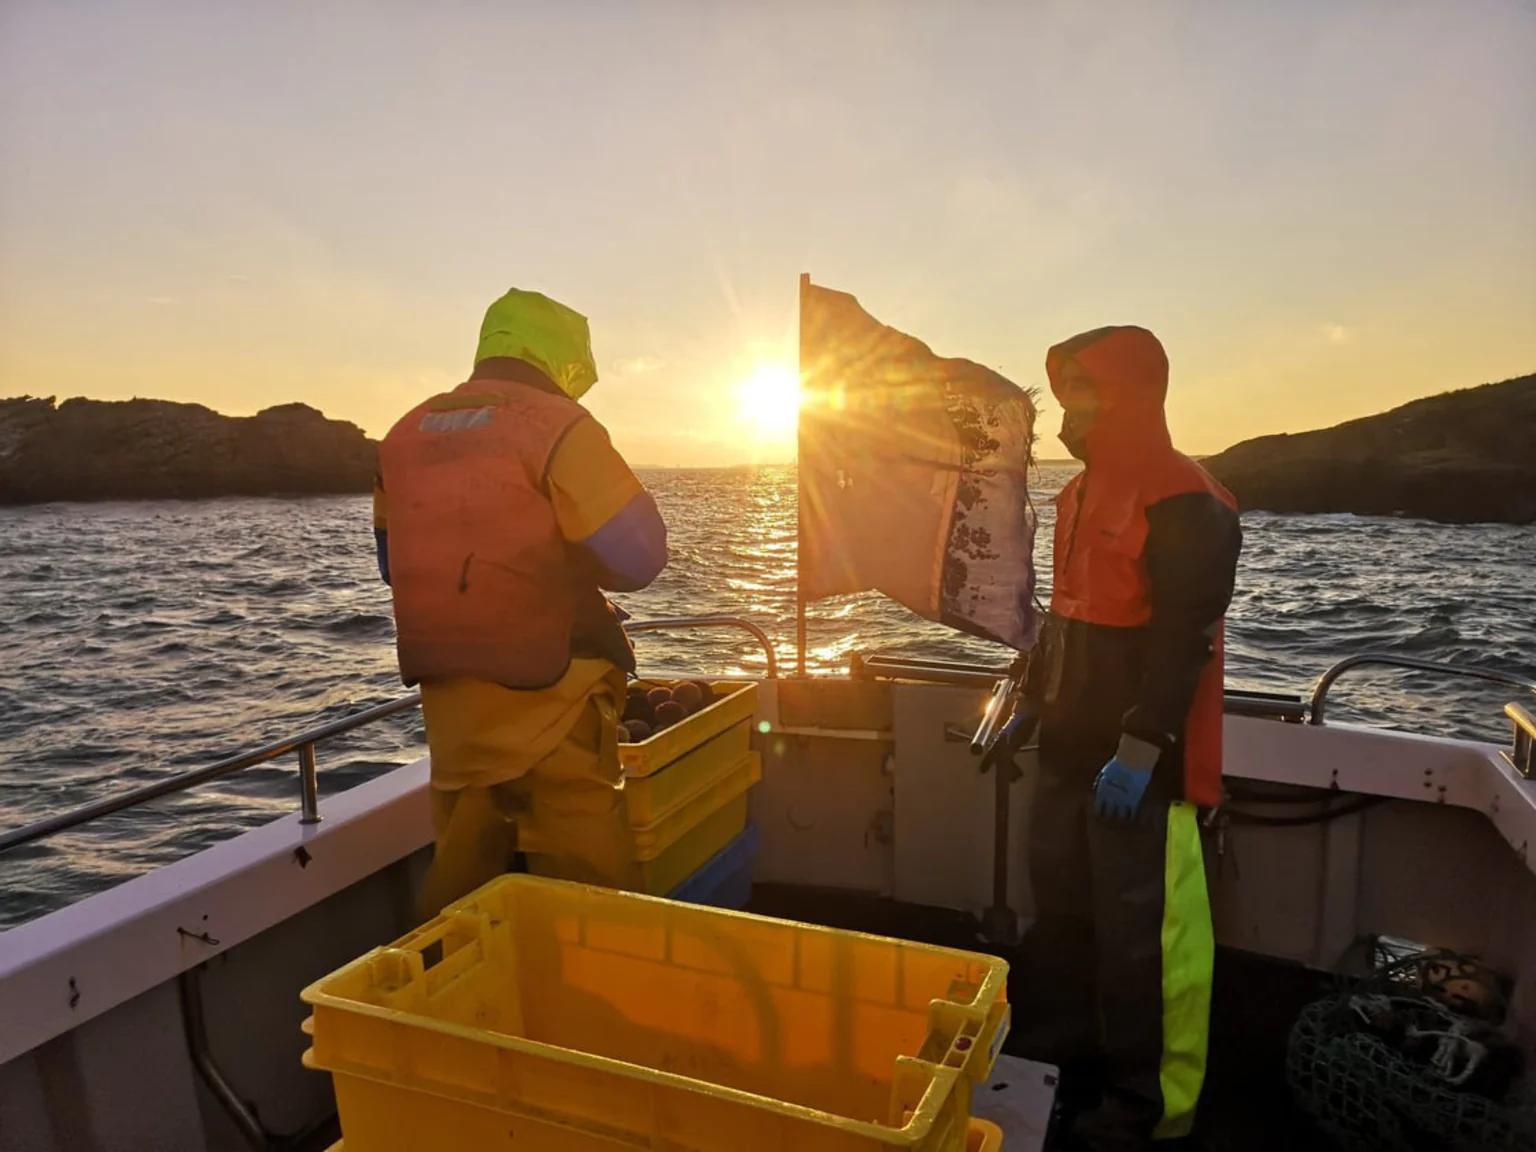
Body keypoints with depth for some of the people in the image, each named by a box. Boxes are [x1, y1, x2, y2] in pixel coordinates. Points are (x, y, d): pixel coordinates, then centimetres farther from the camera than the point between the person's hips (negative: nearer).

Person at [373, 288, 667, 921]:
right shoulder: (555, 425, -10)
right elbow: (637, 555, -13)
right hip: (544, 691, -7)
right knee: (583, 885, 3)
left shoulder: (405, 434, 11)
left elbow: (395, 562, 20)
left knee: (458, 872, 20)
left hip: (445, 691, 7)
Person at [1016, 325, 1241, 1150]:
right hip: (1072, 747, 9)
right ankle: (1072, 1047, 40)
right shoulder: (1079, 495, 12)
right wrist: (1031, 706, 19)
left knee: (1142, 932, 3)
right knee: (1062, 903, 20)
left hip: (1143, 761, -9)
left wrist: (1140, 750, -23)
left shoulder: (1185, 505, -16)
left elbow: (1186, 641, -21)